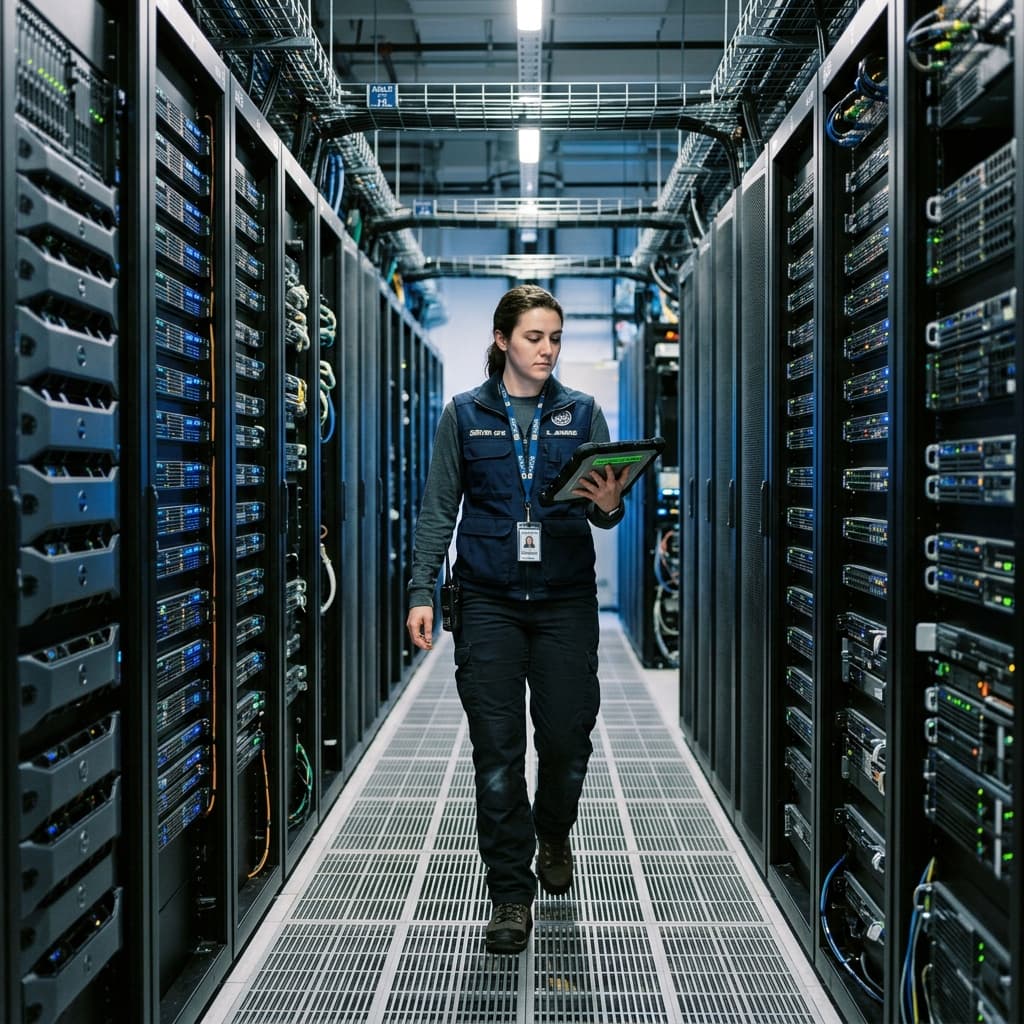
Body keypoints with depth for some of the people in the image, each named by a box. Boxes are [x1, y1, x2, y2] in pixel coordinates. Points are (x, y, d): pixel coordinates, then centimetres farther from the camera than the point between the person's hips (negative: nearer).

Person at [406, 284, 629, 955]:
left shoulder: (582, 414, 8)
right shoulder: (465, 415, 5)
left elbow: (605, 507, 6)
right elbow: (439, 510, 5)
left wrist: (608, 506, -18)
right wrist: (422, 591, -4)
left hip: (566, 599, 1)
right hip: (489, 601, -1)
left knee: (567, 739, 2)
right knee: (497, 749, -2)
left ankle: (553, 831, 36)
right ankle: (512, 894, 12)